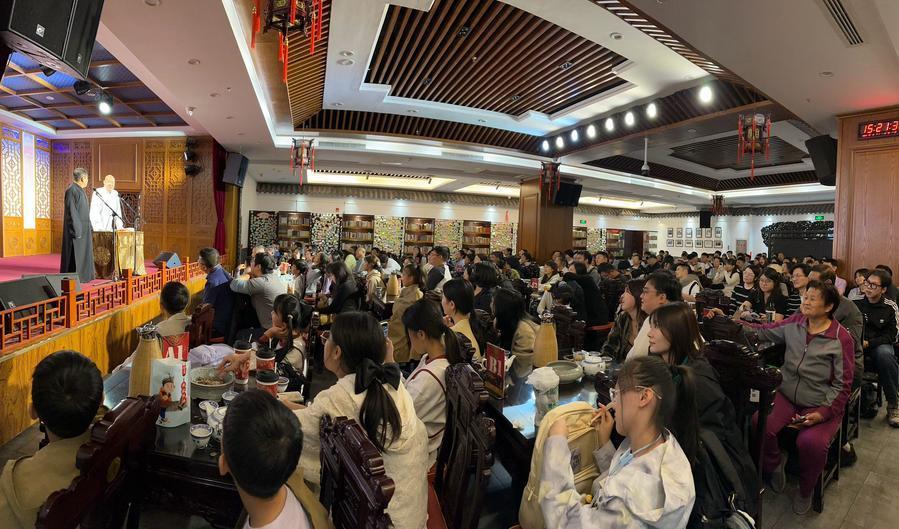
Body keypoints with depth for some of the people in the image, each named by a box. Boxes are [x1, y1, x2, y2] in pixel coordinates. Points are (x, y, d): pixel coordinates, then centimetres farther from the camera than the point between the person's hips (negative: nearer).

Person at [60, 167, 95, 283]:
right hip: (76, 227, -9)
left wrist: (88, 227, 18)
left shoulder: (80, 190, 15)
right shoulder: (72, 190, -14)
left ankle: (82, 274, 17)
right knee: (75, 251, -5)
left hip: (83, 227, 9)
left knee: (83, 251, 11)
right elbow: (71, 210, -19)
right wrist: (76, 229, -22)